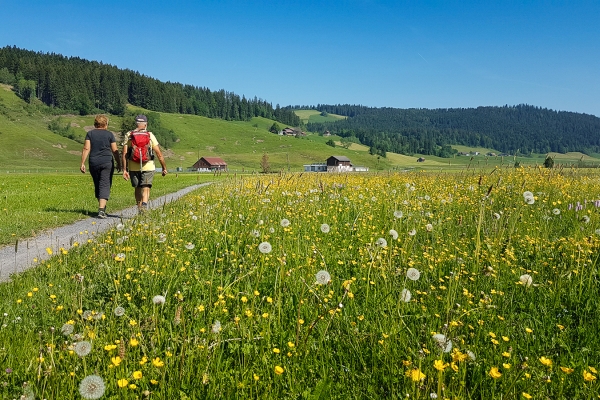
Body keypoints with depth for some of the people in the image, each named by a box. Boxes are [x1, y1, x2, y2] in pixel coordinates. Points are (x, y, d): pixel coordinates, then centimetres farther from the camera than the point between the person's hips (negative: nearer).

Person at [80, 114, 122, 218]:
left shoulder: (90, 133, 6)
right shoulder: (109, 134, 2)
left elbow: (86, 148, -1)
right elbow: (115, 150, 1)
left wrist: (82, 163, -1)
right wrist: (119, 163, 11)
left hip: (94, 163, 3)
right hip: (107, 163, -3)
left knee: (97, 185, 17)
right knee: (105, 186, -5)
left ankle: (102, 207, 28)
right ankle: (101, 210, -18)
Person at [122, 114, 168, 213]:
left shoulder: (129, 135, 5)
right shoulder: (150, 135, 0)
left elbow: (124, 154, -2)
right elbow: (159, 154, -2)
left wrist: (125, 169, 0)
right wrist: (164, 167, 6)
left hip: (133, 167, 2)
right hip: (148, 167, -2)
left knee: (137, 189, 18)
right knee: (146, 189, -2)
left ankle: (140, 210, 27)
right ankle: (144, 205, -29)